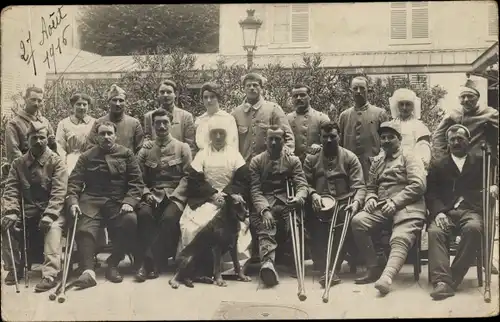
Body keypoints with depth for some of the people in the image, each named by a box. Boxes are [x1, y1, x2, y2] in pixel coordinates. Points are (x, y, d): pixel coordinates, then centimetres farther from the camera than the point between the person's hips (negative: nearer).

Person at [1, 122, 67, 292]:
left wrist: (49, 215, -26)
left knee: (53, 227, -34)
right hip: (26, 211, 4)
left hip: (50, 209, -4)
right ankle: (15, 268, -3)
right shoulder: (18, 164, 9)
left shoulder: (56, 162, -2)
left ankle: (50, 273, -37)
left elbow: (59, 192, -12)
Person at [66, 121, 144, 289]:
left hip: (118, 201, 0)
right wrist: (73, 201, -11)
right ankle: (88, 270, -31)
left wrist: (129, 201, -11)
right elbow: (74, 182, 7)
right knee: (84, 229, -28)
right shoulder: (86, 157, 16)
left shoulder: (126, 154, 13)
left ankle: (113, 262, -13)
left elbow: (137, 182, 6)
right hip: (92, 201, 1)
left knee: (130, 220, -30)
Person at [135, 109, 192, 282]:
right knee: (144, 214, -32)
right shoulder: (145, 150, 15)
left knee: (169, 217, -34)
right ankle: (152, 262, -28)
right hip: (152, 194, 2)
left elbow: (187, 175, 1)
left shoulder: (182, 147, 9)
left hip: (175, 195, -2)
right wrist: (146, 193, -11)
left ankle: (148, 261, -29)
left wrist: (174, 196, -11)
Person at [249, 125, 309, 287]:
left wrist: (298, 198, -21)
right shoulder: (256, 161, 14)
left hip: (286, 204, 2)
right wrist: (264, 210, -15)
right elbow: (255, 190, 3)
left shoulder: (293, 161, 16)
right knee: (266, 227, -34)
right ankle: (268, 262, -55)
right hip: (264, 205, -2)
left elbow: (302, 185, 4)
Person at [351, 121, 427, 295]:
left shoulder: (410, 158, 7)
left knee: (400, 239, -31)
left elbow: (418, 185, -6)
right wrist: (371, 198, 1)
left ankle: (386, 276, -53)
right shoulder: (377, 162, 26)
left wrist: (395, 202, -15)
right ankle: (374, 267, -15)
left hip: (407, 207, -5)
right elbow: (371, 187, 26)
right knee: (358, 221, -23)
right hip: (382, 208, 5)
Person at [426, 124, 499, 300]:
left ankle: (453, 278, -31)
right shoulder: (438, 166, 21)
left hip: (472, 211, -1)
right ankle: (442, 281, -41)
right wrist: (439, 212, -10)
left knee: (473, 228, -36)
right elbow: (431, 193, 9)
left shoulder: (481, 163, 22)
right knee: (435, 231, -32)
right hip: (446, 212, 1)